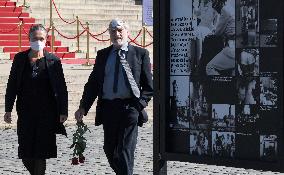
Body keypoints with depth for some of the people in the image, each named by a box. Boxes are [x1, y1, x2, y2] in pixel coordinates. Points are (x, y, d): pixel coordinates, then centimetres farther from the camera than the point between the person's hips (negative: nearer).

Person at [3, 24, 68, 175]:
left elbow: (61, 88, 1)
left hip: (46, 113, -2)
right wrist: (8, 109, 3)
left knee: (41, 152, -1)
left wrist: (63, 111, -3)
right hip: (25, 112, 2)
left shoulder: (53, 61, -1)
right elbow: (12, 85, 7)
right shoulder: (20, 59, 4)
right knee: (26, 154, 4)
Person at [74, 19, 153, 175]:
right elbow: (93, 83, 11)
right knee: (109, 149, 10)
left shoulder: (140, 53, 4)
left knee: (125, 150, -9)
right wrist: (83, 107, 1)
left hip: (129, 108, -4)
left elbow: (148, 86, 6)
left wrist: (140, 104, -7)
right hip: (108, 108, 4)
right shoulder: (102, 55, 12)